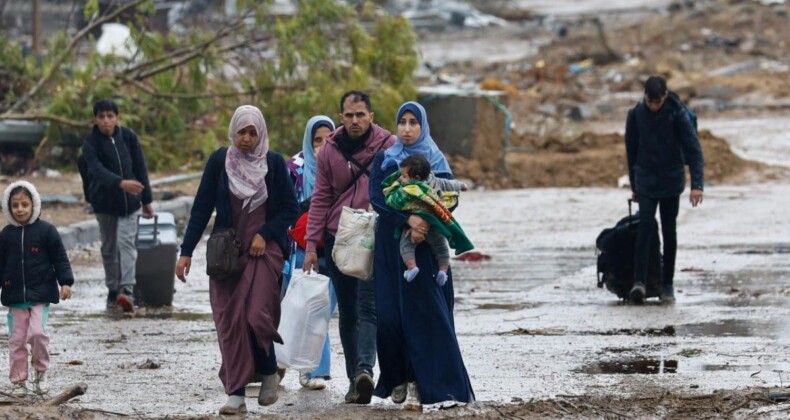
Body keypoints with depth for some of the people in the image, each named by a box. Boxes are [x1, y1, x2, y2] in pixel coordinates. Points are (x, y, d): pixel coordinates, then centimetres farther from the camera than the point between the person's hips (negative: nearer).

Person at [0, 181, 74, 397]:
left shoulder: (46, 231, -3)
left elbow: (60, 259, -1)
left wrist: (65, 282, -8)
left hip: (41, 294, -3)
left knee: (37, 332, -17)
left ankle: (40, 373, 3)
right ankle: (18, 381, 12)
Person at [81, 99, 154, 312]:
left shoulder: (128, 137, -3)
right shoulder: (91, 144, -11)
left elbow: (140, 168, 4)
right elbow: (98, 171, -28)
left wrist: (146, 200, 5)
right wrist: (121, 183, -45)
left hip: (129, 202, 0)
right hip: (105, 202, 0)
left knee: (127, 243, -11)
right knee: (109, 248, 8)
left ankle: (127, 291, -22)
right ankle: (113, 291, 20)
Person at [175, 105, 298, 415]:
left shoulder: (274, 163, 0)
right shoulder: (219, 161, 1)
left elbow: (289, 209, 4)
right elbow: (202, 207, 2)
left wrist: (264, 234, -11)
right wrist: (186, 251, -2)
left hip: (264, 250, -2)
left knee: (256, 314, -16)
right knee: (230, 320, -4)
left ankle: (269, 372, 10)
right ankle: (235, 394, -1)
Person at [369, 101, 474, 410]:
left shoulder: (436, 160, 7)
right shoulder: (383, 160, 9)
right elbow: (376, 198, -7)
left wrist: (424, 223, -21)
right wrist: (408, 219, -22)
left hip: (425, 248, -1)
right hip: (390, 247, 1)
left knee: (422, 313, -9)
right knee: (388, 314, -4)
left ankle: (418, 382, -8)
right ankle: (397, 378, 10)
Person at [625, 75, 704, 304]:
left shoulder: (678, 114, -12)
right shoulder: (636, 115, -6)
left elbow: (693, 149, -15)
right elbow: (631, 151, 6)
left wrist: (697, 184, -24)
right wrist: (634, 186, 12)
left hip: (671, 182, 0)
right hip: (646, 181, 0)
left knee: (669, 231, 4)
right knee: (645, 226, -14)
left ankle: (667, 285, 12)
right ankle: (639, 281, -22)